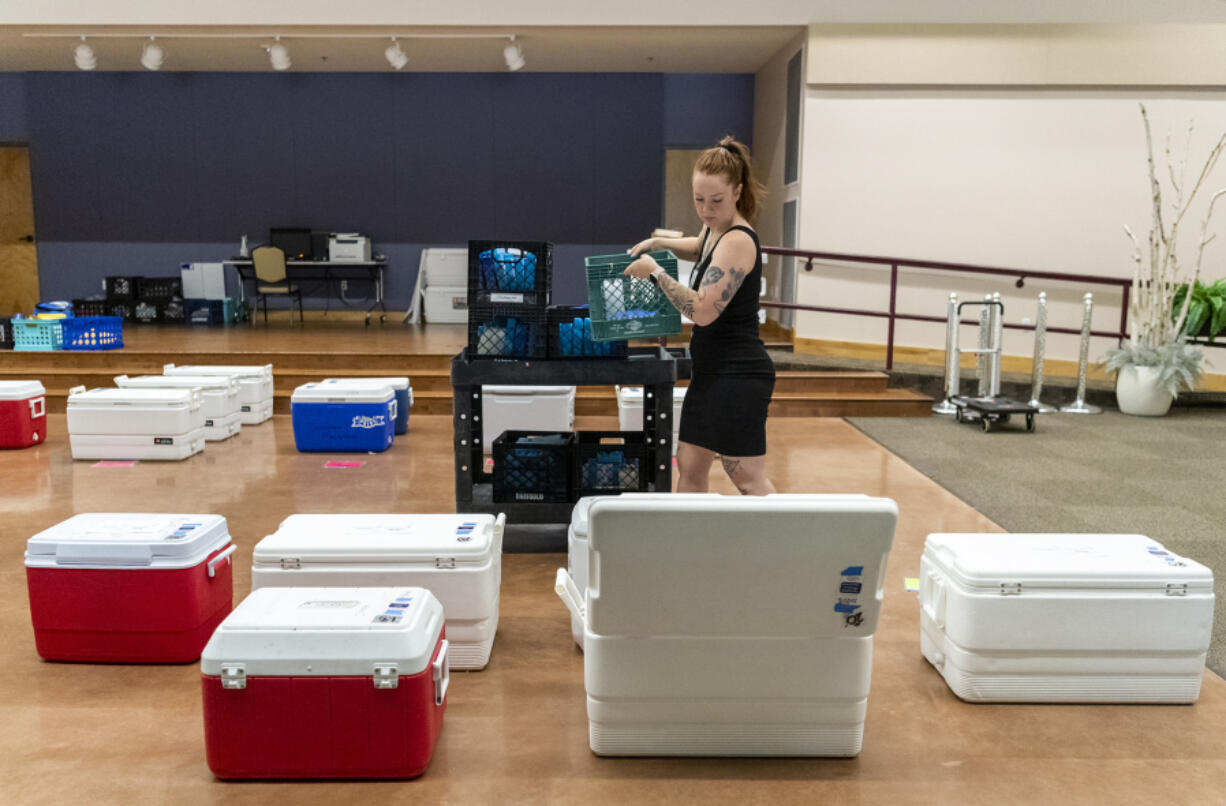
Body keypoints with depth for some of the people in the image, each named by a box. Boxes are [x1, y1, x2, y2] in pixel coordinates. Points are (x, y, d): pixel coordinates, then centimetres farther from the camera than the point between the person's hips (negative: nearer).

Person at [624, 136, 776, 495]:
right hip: (712, 371, 10)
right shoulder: (714, 228, 10)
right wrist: (659, 243, 18)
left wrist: (655, 272, -16)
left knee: (748, 479, -5)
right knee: (689, 468, 12)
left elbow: (703, 311, -24)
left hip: (738, 375, -10)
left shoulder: (737, 241, -19)